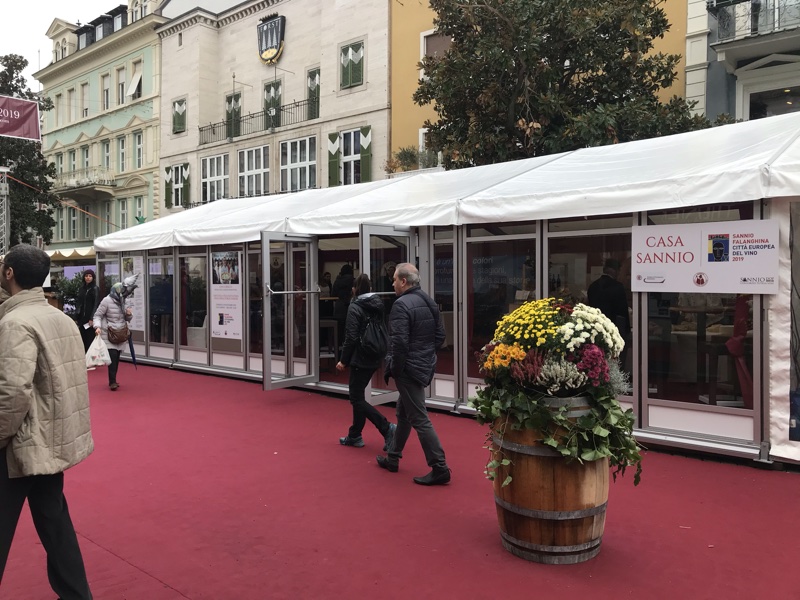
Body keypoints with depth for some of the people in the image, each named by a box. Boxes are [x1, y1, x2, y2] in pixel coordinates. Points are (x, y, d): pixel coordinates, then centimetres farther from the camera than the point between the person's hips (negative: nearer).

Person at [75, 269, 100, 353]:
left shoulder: (95, 289, -4)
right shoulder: (82, 288, 15)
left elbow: (96, 304, -11)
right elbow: (79, 304, 17)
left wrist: (92, 318, -17)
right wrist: (77, 317, 13)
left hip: (90, 319, -6)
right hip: (82, 318, 6)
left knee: (90, 340, -6)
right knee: (83, 341, 6)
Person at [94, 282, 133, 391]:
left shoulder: (122, 301, 10)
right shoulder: (107, 301, -9)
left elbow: (126, 318, 18)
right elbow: (98, 315, -8)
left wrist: (129, 314, -5)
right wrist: (98, 327, -24)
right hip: (109, 334, -6)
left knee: (117, 357, 8)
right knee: (113, 356, -13)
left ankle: (113, 380, 18)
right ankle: (112, 382, -8)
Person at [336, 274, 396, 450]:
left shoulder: (355, 307, -13)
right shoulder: (378, 304, 7)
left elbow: (351, 337, -17)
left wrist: (344, 360, -8)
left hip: (361, 359, -8)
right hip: (375, 358, 8)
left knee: (357, 399, 0)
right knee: (358, 395, 17)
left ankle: (387, 428, -12)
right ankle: (355, 436, 23)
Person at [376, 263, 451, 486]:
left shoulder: (402, 304, -18)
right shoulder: (429, 302, 9)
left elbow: (399, 342, -24)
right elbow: (440, 335, 12)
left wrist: (395, 369, -12)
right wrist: (427, 353, 15)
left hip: (409, 369, -10)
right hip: (425, 366, 10)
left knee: (419, 419, -3)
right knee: (403, 413, 21)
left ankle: (440, 468, 0)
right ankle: (392, 458, 33)